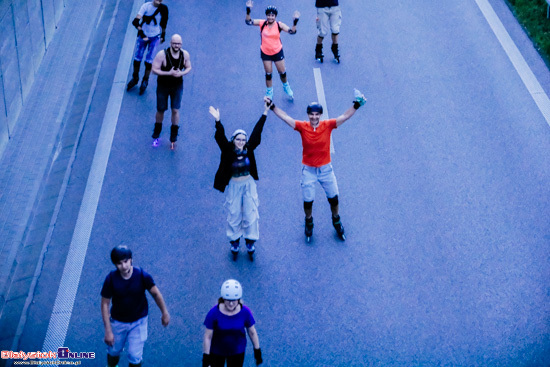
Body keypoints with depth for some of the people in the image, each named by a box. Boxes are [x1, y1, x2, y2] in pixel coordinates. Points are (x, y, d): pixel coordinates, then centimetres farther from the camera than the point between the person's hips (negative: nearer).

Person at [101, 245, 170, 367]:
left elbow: (156, 293, -8)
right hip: (118, 322, 1)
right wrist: (108, 331, -15)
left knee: (135, 357, 2)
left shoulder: (142, 275, -24)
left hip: (138, 322, -1)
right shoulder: (111, 279, -23)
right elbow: (105, 304, -15)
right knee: (114, 351, 20)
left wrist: (164, 313, 4)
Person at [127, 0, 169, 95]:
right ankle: (135, 78, 29)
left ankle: (145, 81, 21)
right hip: (143, 35, 0)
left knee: (149, 61, -3)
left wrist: (163, 36, 14)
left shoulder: (163, 9, -12)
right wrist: (142, 33, -33)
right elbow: (136, 21, -25)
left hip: (155, 37, 0)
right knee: (137, 59, 4)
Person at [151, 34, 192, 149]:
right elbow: (154, 69, -20)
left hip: (177, 86, 2)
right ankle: (156, 136, 33)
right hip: (163, 86, -2)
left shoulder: (185, 54, -11)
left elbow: (188, 67, 3)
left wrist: (181, 73, -20)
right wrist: (169, 73, -31)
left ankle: (173, 139, 15)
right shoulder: (162, 54, -23)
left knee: (175, 110, -1)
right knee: (160, 110, 11)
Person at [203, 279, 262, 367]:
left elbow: (252, 332, -7)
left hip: (237, 351, 1)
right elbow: (207, 337, -18)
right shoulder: (213, 313, -26)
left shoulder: (245, 312, -22)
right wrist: (205, 358, -14)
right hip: (217, 350, -1)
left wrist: (257, 352, 1)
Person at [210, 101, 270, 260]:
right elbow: (221, 137, -25)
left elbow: (256, 133, -6)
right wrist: (218, 121, -40)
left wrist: (264, 114, -8)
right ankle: (234, 242, 22)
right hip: (234, 186, -2)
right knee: (234, 215, 7)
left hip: (249, 185, 2)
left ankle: (250, 242, 19)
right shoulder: (228, 150, -12)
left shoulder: (249, 149, -6)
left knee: (250, 214, 5)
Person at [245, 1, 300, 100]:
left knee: (282, 72, 9)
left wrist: (295, 21, -34)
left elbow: (292, 31, -18)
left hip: (277, 52, 0)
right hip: (265, 52, 0)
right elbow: (248, 21, -12)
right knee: (268, 73, 9)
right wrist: (248, 11, -27)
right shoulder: (262, 23, -10)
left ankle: (286, 87, 39)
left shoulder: (279, 25, -12)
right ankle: (269, 92, 28)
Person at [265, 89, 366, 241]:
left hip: (325, 168, 1)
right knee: (308, 200, 11)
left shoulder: (327, 125, -13)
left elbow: (345, 116, -18)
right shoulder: (302, 126, -13)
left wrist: (356, 105, -31)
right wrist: (272, 106, -29)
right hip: (308, 170, -1)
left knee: (333, 198, 14)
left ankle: (336, 221, 40)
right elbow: (285, 117, -19)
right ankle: (309, 222, 40)